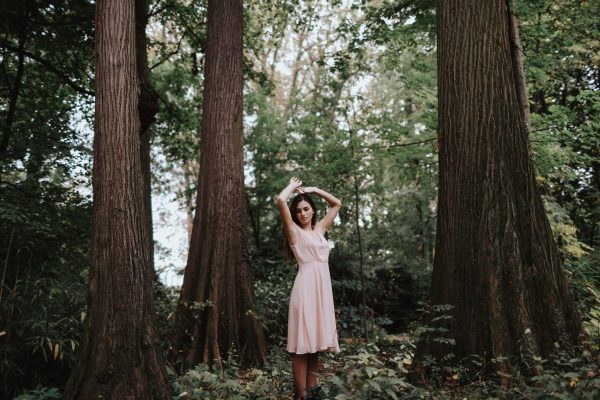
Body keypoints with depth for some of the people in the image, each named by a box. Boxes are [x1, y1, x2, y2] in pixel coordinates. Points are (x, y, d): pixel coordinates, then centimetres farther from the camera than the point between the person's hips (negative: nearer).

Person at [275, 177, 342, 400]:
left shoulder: (319, 229, 18)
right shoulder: (294, 231, 3)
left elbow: (337, 204, 28)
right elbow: (281, 201, -10)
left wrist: (314, 190, 21)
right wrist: (293, 186, 8)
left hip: (323, 286, 6)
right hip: (306, 286, -6)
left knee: (316, 341, 8)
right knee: (303, 344, -6)